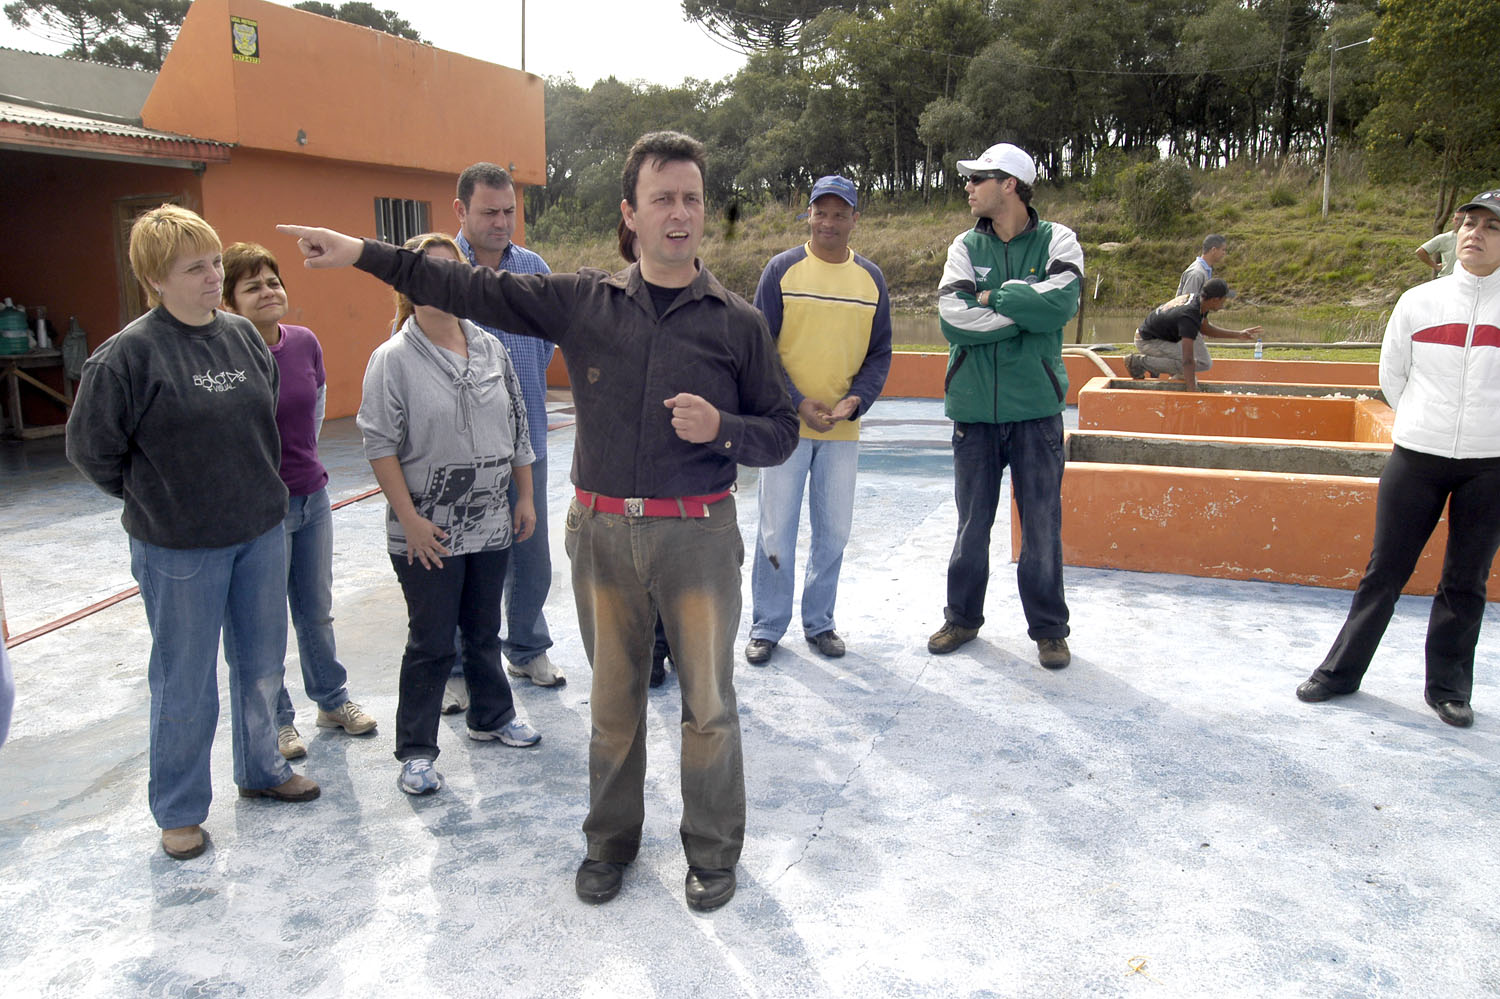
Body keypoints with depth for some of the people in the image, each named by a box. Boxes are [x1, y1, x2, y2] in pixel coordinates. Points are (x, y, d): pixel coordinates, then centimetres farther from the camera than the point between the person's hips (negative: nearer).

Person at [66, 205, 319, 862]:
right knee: (185, 683, 8)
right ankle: (179, 811, 26)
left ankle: (261, 770, 39)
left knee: (261, 665, 18)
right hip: (180, 549, -5)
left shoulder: (244, 336, 1)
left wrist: (258, 485, 13)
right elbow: (91, 448, -7)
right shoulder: (129, 353, -15)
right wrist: (155, 499, 1)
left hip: (261, 534, 5)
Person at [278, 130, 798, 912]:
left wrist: (720, 429, -17)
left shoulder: (737, 322, -1)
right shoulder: (583, 300, 2)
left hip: (697, 533, -1)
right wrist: (365, 254, 3)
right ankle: (610, 840, 36)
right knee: (613, 700, 15)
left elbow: (781, 432, 3)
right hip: (601, 531, 2)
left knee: (708, 702, 7)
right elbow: (475, 291, 4)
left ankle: (713, 851, 29)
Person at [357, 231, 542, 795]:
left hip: (491, 524, 5)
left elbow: (516, 427, 12)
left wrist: (525, 496, 10)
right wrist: (409, 518, -15)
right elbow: (380, 445, -11)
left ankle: (491, 717, 38)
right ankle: (415, 751, 17)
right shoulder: (393, 358, -9)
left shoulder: (490, 348, 6)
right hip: (427, 532, -5)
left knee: (484, 630, 19)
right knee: (431, 642, 3)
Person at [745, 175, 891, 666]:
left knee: (833, 531, 10)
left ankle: (819, 622, 25)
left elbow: (880, 353, 9)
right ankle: (766, 626, 16)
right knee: (777, 531, 2)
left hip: (843, 429, 3)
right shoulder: (782, 269, -2)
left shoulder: (871, 279, 6)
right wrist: (798, 403, -13)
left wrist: (856, 400, -9)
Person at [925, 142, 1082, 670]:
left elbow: (1060, 303, -18)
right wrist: (1025, 310, -11)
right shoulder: (966, 246, 5)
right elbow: (953, 319, -10)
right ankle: (962, 617, 28)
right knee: (972, 522, 12)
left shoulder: (1056, 241, 0)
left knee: (1042, 525, 5)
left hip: (1036, 407, -2)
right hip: (974, 407, 2)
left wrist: (994, 296, -10)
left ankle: (1048, 628, 21)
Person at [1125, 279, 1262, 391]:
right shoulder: (1189, 317, -31)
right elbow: (1188, 360, -36)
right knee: (1202, 363, -18)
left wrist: (1238, 335, 14)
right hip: (1147, 342, -10)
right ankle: (1141, 361, -14)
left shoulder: (1198, 298, -2)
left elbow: (1205, 328, 18)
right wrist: (1192, 391, -39)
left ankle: (1177, 374, 6)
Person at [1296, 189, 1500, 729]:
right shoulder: (1418, 301, 2)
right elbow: (1391, 376, 13)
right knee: (1384, 572, 6)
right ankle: (1341, 671, 17)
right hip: (1416, 458, 1)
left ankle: (1448, 687, 22)